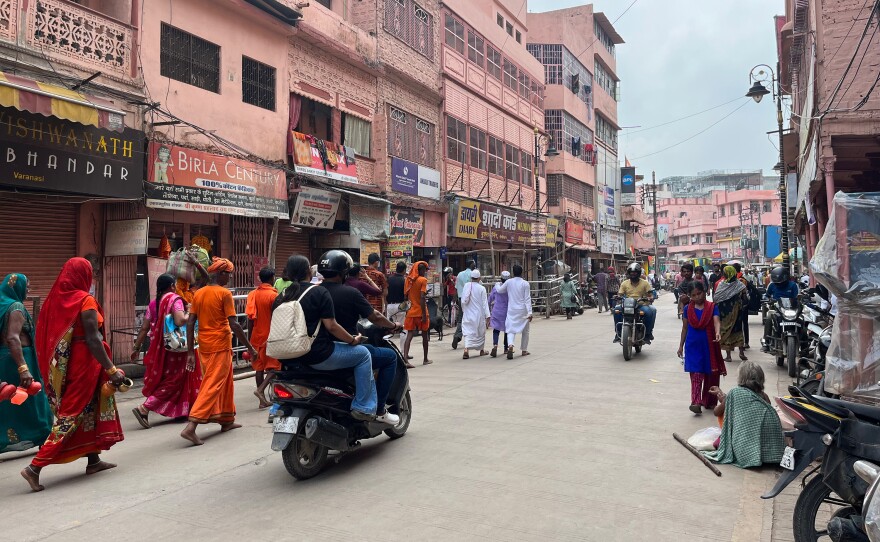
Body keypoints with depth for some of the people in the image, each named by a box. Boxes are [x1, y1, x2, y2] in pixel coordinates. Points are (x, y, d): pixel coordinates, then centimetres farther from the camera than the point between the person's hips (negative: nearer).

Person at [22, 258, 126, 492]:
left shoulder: (55, 298, 4)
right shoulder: (85, 300, -15)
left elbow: (47, 335, 8)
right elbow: (93, 339, -18)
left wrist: (52, 371, 17)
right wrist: (112, 369, -15)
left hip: (63, 365, 7)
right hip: (83, 363, -7)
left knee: (90, 409, 18)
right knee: (71, 415, 1)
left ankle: (94, 461, 26)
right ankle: (35, 466, -1)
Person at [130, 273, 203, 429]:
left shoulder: (153, 303, 7)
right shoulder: (175, 299, -11)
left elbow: (144, 328, 5)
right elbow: (180, 321, -27)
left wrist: (136, 348, 11)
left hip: (159, 348, 7)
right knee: (172, 381, 1)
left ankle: (180, 411, 29)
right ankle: (144, 408, -11)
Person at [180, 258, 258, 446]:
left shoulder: (199, 294, 8)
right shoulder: (224, 293, -11)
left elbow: (190, 323, 5)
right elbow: (234, 324, -16)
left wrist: (190, 351, 9)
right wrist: (249, 347, -9)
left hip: (204, 346, 7)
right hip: (220, 347, -7)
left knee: (225, 382, 20)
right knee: (213, 386, -5)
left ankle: (226, 420, 30)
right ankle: (191, 427, -13)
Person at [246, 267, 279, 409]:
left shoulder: (252, 294, 4)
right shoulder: (274, 295, -11)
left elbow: (250, 318, 5)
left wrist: (249, 338, 12)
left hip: (257, 336, 5)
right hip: (270, 336, -5)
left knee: (259, 367, 10)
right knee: (274, 367, 4)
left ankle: (262, 400, 14)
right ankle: (260, 390, -15)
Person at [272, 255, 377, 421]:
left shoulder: (283, 296, 10)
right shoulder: (319, 292, -9)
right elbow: (331, 326, -15)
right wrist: (353, 340, -2)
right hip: (318, 355, -7)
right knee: (363, 353, 8)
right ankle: (363, 407, 3)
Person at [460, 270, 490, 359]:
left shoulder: (466, 286, -6)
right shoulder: (481, 288, -10)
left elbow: (463, 300, -5)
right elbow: (485, 303, -10)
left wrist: (463, 310, 10)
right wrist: (487, 316, -7)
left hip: (468, 314, 1)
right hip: (479, 314, -1)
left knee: (468, 332, 2)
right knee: (481, 332, 17)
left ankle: (466, 349, -20)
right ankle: (481, 350, 32)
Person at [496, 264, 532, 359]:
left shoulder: (508, 282, -1)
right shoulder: (525, 284, -7)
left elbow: (499, 290, 12)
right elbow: (527, 299, -10)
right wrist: (529, 312, -10)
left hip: (511, 310, 1)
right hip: (523, 310, -1)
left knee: (511, 330, 1)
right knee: (525, 331, 15)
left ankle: (510, 345, -26)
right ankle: (524, 350, 22)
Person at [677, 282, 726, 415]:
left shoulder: (712, 307, -2)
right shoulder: (687, 308, 2)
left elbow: (717, 321, -18)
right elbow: (685, 328, 8)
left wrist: (718, 333, -39)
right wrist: (681, 345, 9)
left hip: (709, 345, 0)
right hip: (693, 345, 0)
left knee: (711, 374, 9)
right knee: (696, 374, -7)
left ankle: (709, 401, 24)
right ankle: (696, 402, -14)